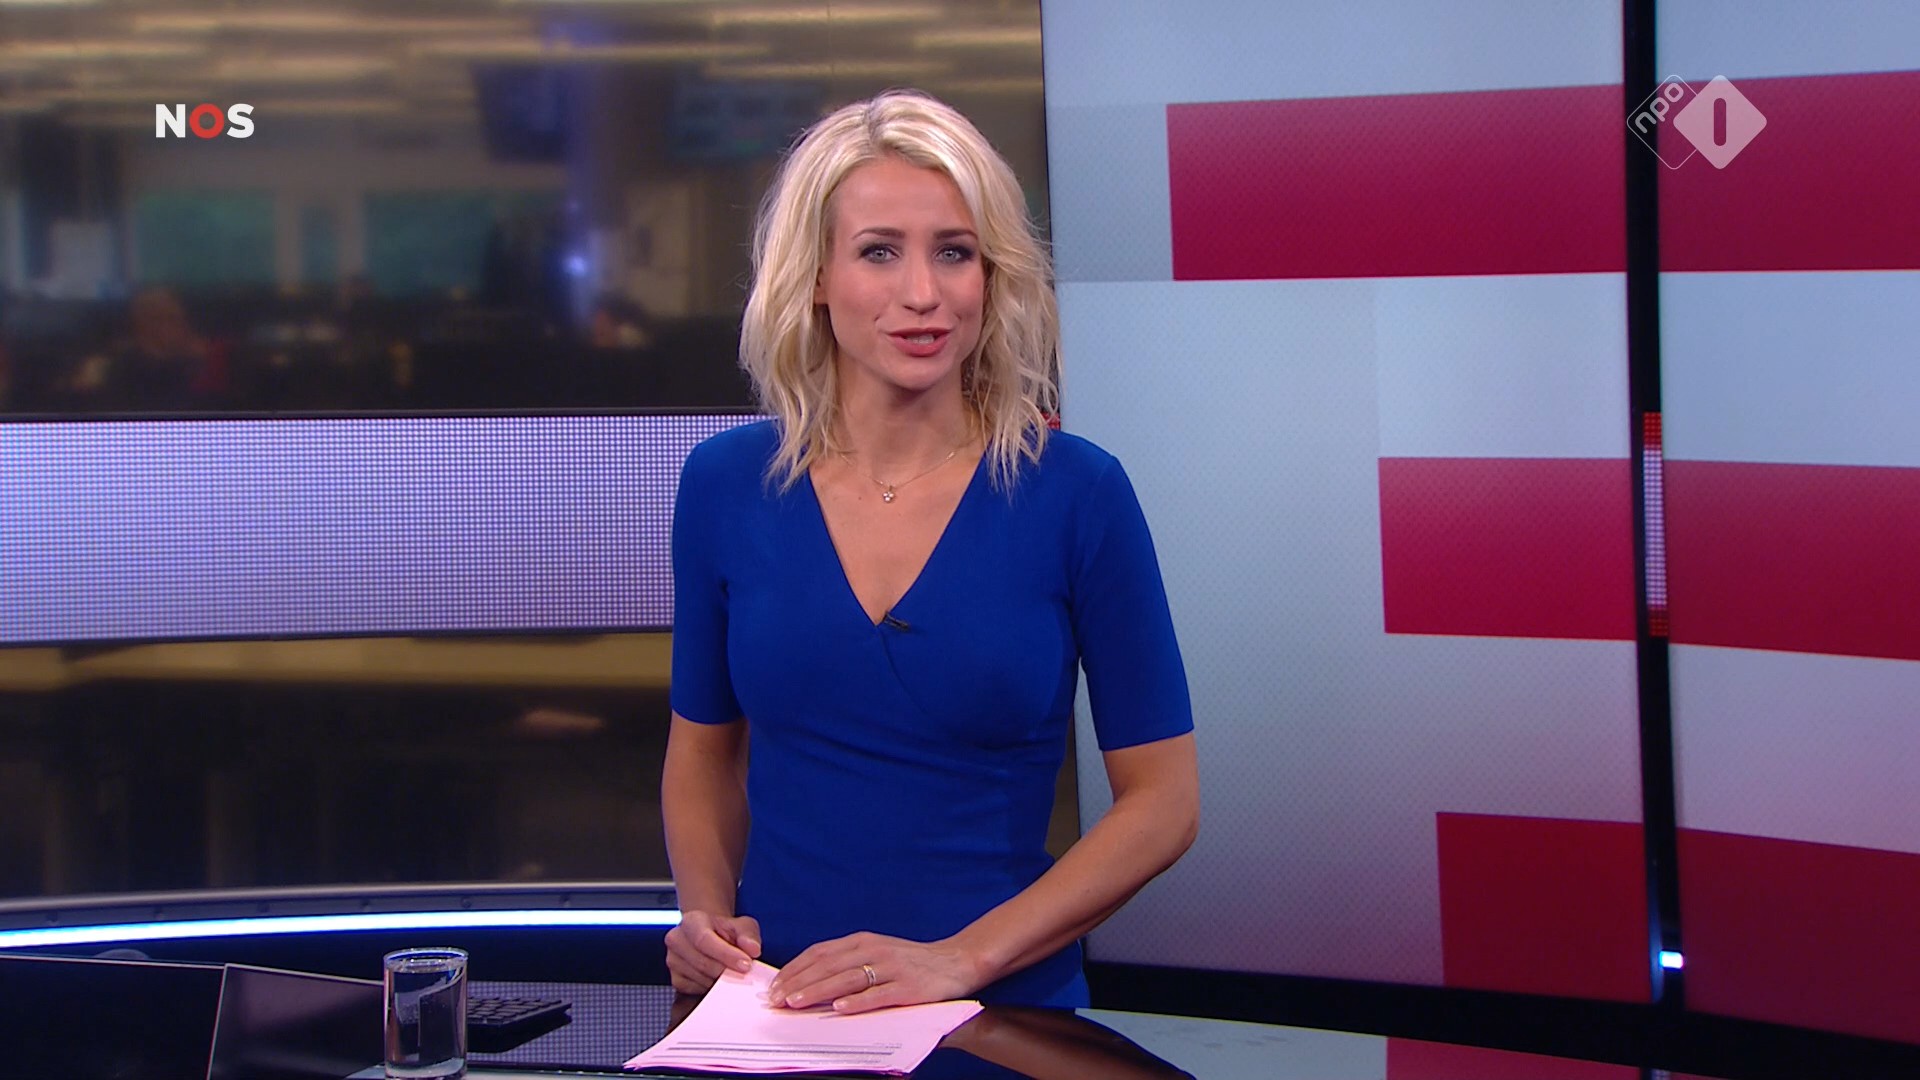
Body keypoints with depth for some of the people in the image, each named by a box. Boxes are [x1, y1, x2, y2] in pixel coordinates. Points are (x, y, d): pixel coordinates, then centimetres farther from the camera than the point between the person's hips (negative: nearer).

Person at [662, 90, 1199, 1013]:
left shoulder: (1077, 493, -5)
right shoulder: (724, 485, 3)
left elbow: (1162, 798, -2)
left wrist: (961, 957, -12)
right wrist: (706, 916, -3)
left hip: (1007, 1016, -3)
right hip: (778, 1007, 3)